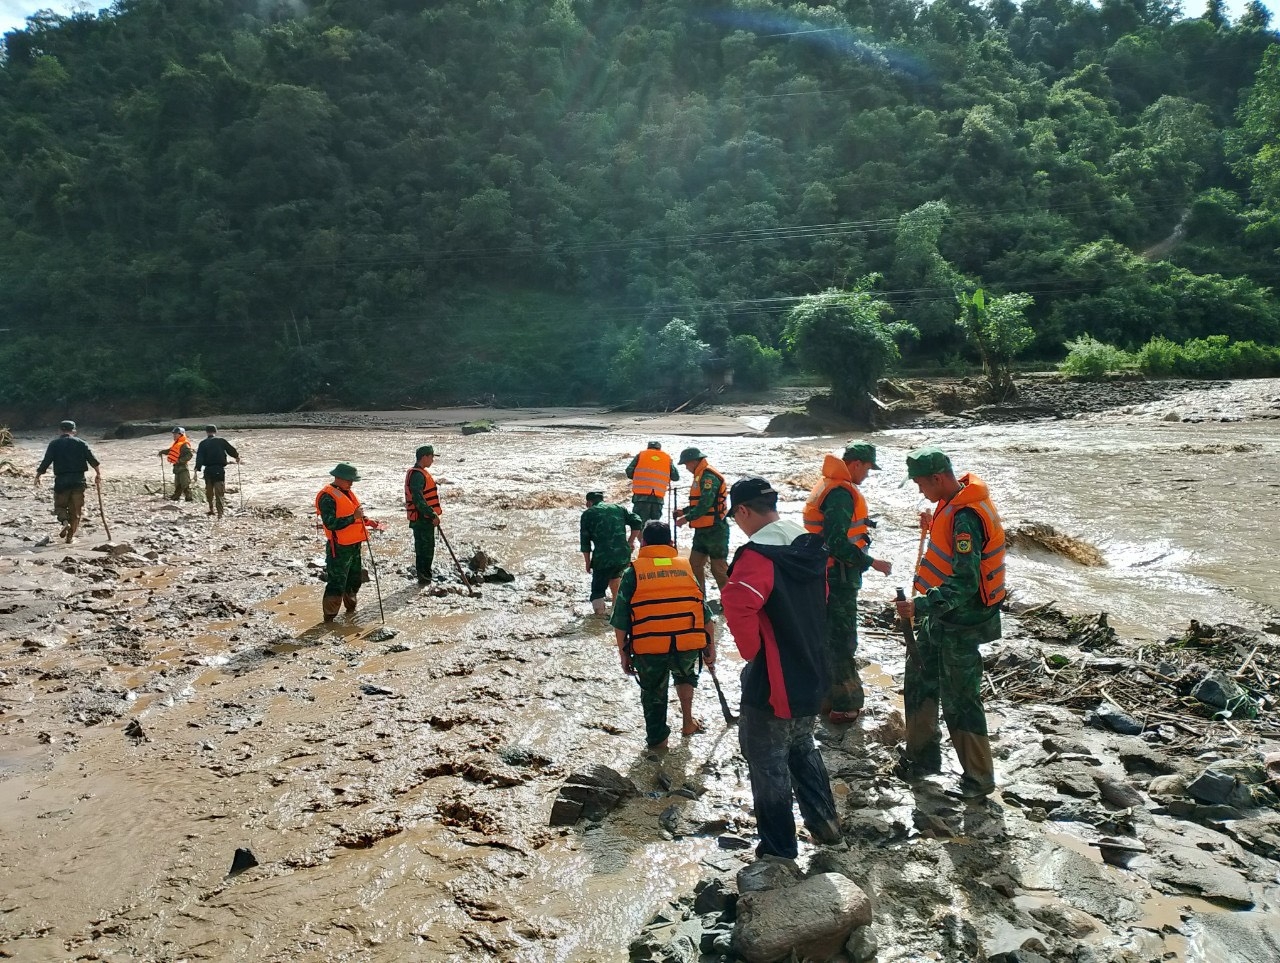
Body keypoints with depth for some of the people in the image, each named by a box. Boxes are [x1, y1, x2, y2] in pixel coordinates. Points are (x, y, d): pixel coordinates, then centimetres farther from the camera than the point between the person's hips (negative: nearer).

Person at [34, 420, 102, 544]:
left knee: (60, 505, 16)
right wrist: (98, 475, 10)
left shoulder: (54, 444, 3)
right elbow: (93, 461, 0)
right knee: (75, 509, 9)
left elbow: (46, 462, -4)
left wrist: (37, 476, 6)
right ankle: (70, 536, 9)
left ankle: (65, 521, -14)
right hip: (78, 480, 1)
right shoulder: (81, 443, 5)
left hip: (61, 480, -1)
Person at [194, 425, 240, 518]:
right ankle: (220, 512, -11)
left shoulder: (203, 444, 2)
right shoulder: (222, 441, 0)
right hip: (220, 469, -1)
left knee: (209, 491, 21)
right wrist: (237, 457, 29)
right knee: (220, 492, -3)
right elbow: (232, 450, 8)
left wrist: (197, 470, -10)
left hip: (208, 470, 1)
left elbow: (199, 458, -7)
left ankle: (211, 509, 30)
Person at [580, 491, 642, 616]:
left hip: (602, 558, -4)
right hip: (624, 556, 4)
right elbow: (637, 522, 8)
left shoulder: (588, 514, 10)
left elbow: (584, 541, 7)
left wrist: (587, 562, 15)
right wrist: (631, 542, 17)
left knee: (597, 588, 7)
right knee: (614, 574, 35)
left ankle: (599, 609, -18)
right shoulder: (618, 508, 18)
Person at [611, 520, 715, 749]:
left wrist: (623, 653, 10)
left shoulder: (633, 572, 4)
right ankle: (687, 721, 33)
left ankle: (657, 740, 28)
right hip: (688, 644, 2)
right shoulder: (686, 567, 11)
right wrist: (710, 648, 18)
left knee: (653, 694, 21)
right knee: (685, 674, 34)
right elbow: (705, 614, 10)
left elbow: (620, 620, 1)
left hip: (647, 648, -2)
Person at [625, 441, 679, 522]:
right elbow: (676, 477, 15)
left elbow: (629, 472, 6)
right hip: (658, 497, 2)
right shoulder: (667, 458, 15)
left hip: (641, 495, -1)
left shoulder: (641, 454, 11)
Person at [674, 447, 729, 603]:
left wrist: (687, 518, -19)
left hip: (715, 530, -10)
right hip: (702, 530, 10)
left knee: (719, 568, -6)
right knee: (695, 564, 12)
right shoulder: (700, 476, 16)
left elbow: (705, 504, -24)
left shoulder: (709, 476, -16)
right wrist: (683, 511, 11)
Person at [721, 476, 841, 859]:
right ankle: (824, 821, 38)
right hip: (813, 674, 8)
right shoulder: (811, 548, 3)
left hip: (772, 683, -8)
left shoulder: (758, 556, -23)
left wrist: (753, 651, -22)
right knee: (802, 748, 28)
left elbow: (738, 606, -39)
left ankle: (778, 850, 20)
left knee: (769, 764, 8)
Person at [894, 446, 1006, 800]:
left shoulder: (966, 516, -27)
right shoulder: (954, 503, 3)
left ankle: (978, 777, 18)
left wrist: (920, 606, -35)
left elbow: (965, 584, -31)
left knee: (959, 699, 2)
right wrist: (935, 526, 4)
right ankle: (923, 754, 33)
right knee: (920, 680, 18)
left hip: (962, 622, -10)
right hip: (943, 615, 10)